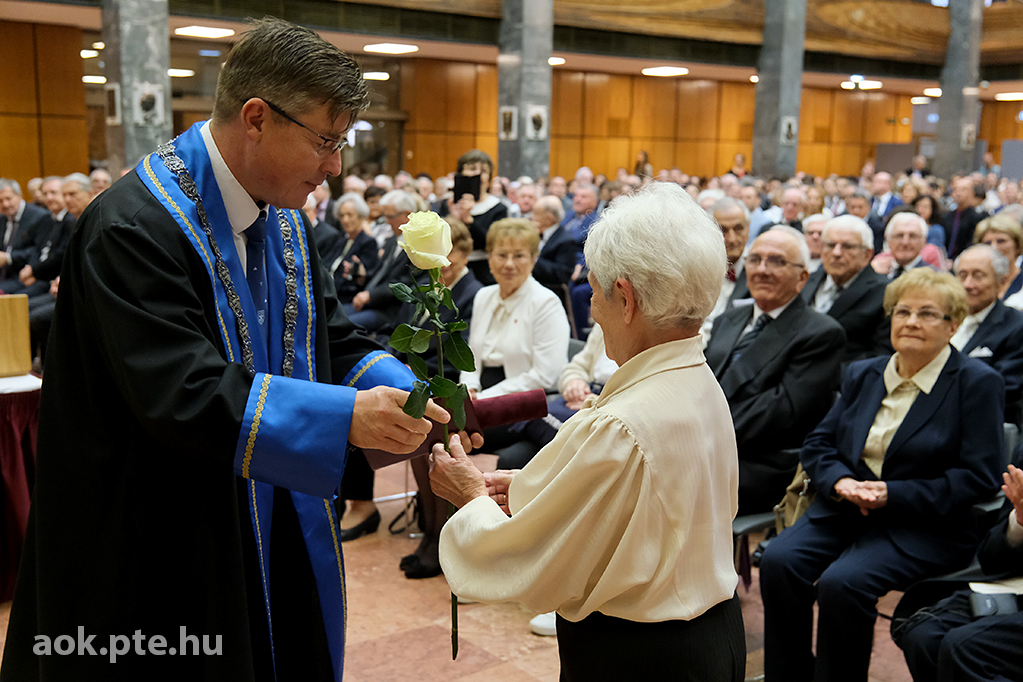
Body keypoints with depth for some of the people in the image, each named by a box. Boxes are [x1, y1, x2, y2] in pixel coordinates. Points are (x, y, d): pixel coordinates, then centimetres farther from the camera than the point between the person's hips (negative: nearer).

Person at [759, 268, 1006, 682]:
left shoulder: (978, 383, -2)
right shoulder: (862, 375, 14)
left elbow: (979, 478, -8)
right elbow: (818, 443, 13)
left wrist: (894, 494, -16)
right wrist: (839, 481, -10)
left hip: (927, 525, -5)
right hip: (846, 508, 5)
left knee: (841, 582, -30)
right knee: (777, 561, -22)